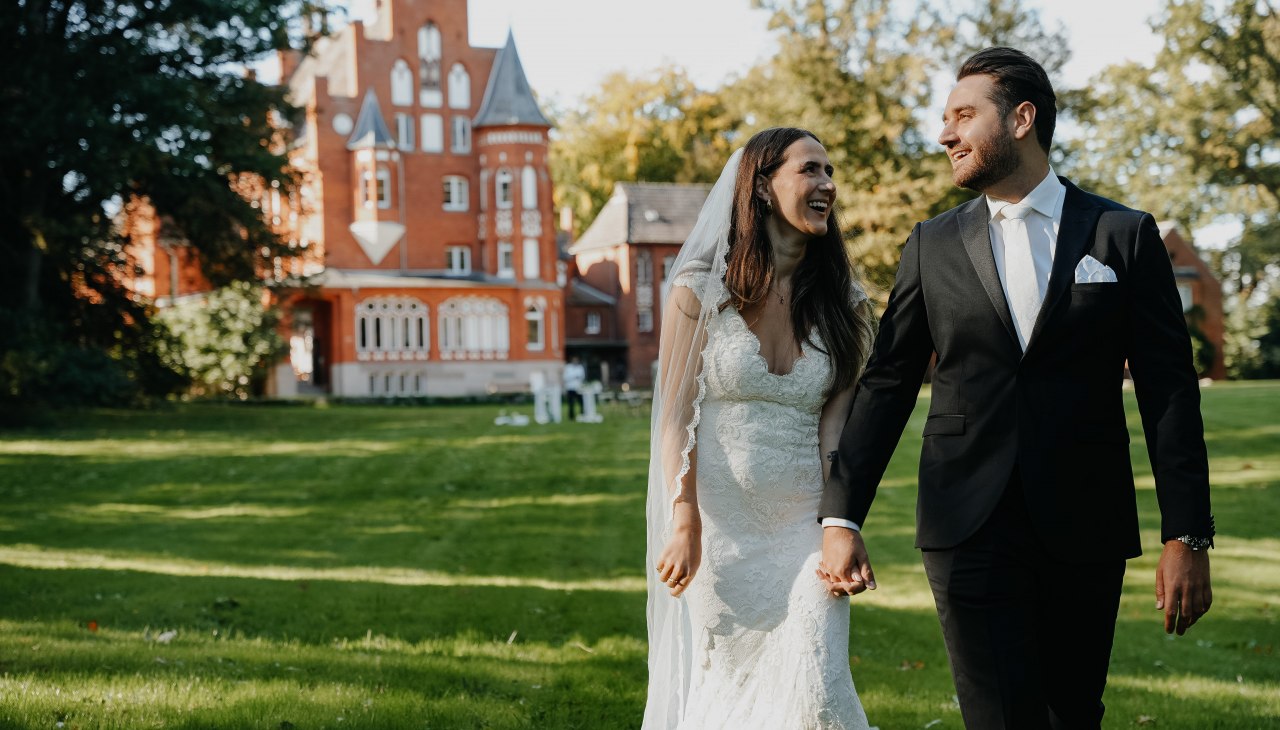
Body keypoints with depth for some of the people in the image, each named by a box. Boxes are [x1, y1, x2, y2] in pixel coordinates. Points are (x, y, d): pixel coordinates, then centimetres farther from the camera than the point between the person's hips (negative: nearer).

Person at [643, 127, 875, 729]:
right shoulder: (701, 290, -3)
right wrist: (685, 525, -12)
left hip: (803, 526, 2)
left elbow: (833, 425, 0)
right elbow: (676, 416, -4)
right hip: (720, 525, -2)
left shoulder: (840, 302, 6)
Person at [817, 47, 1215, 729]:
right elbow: (886, 384, 8)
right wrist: (841, 518, 0)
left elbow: (1169, 391, 1)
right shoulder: (933, 245, 8)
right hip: (970, 529, 0)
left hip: (1084, 528, 0)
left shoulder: (1125, 236, 3)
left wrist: (1186, 537, -5)